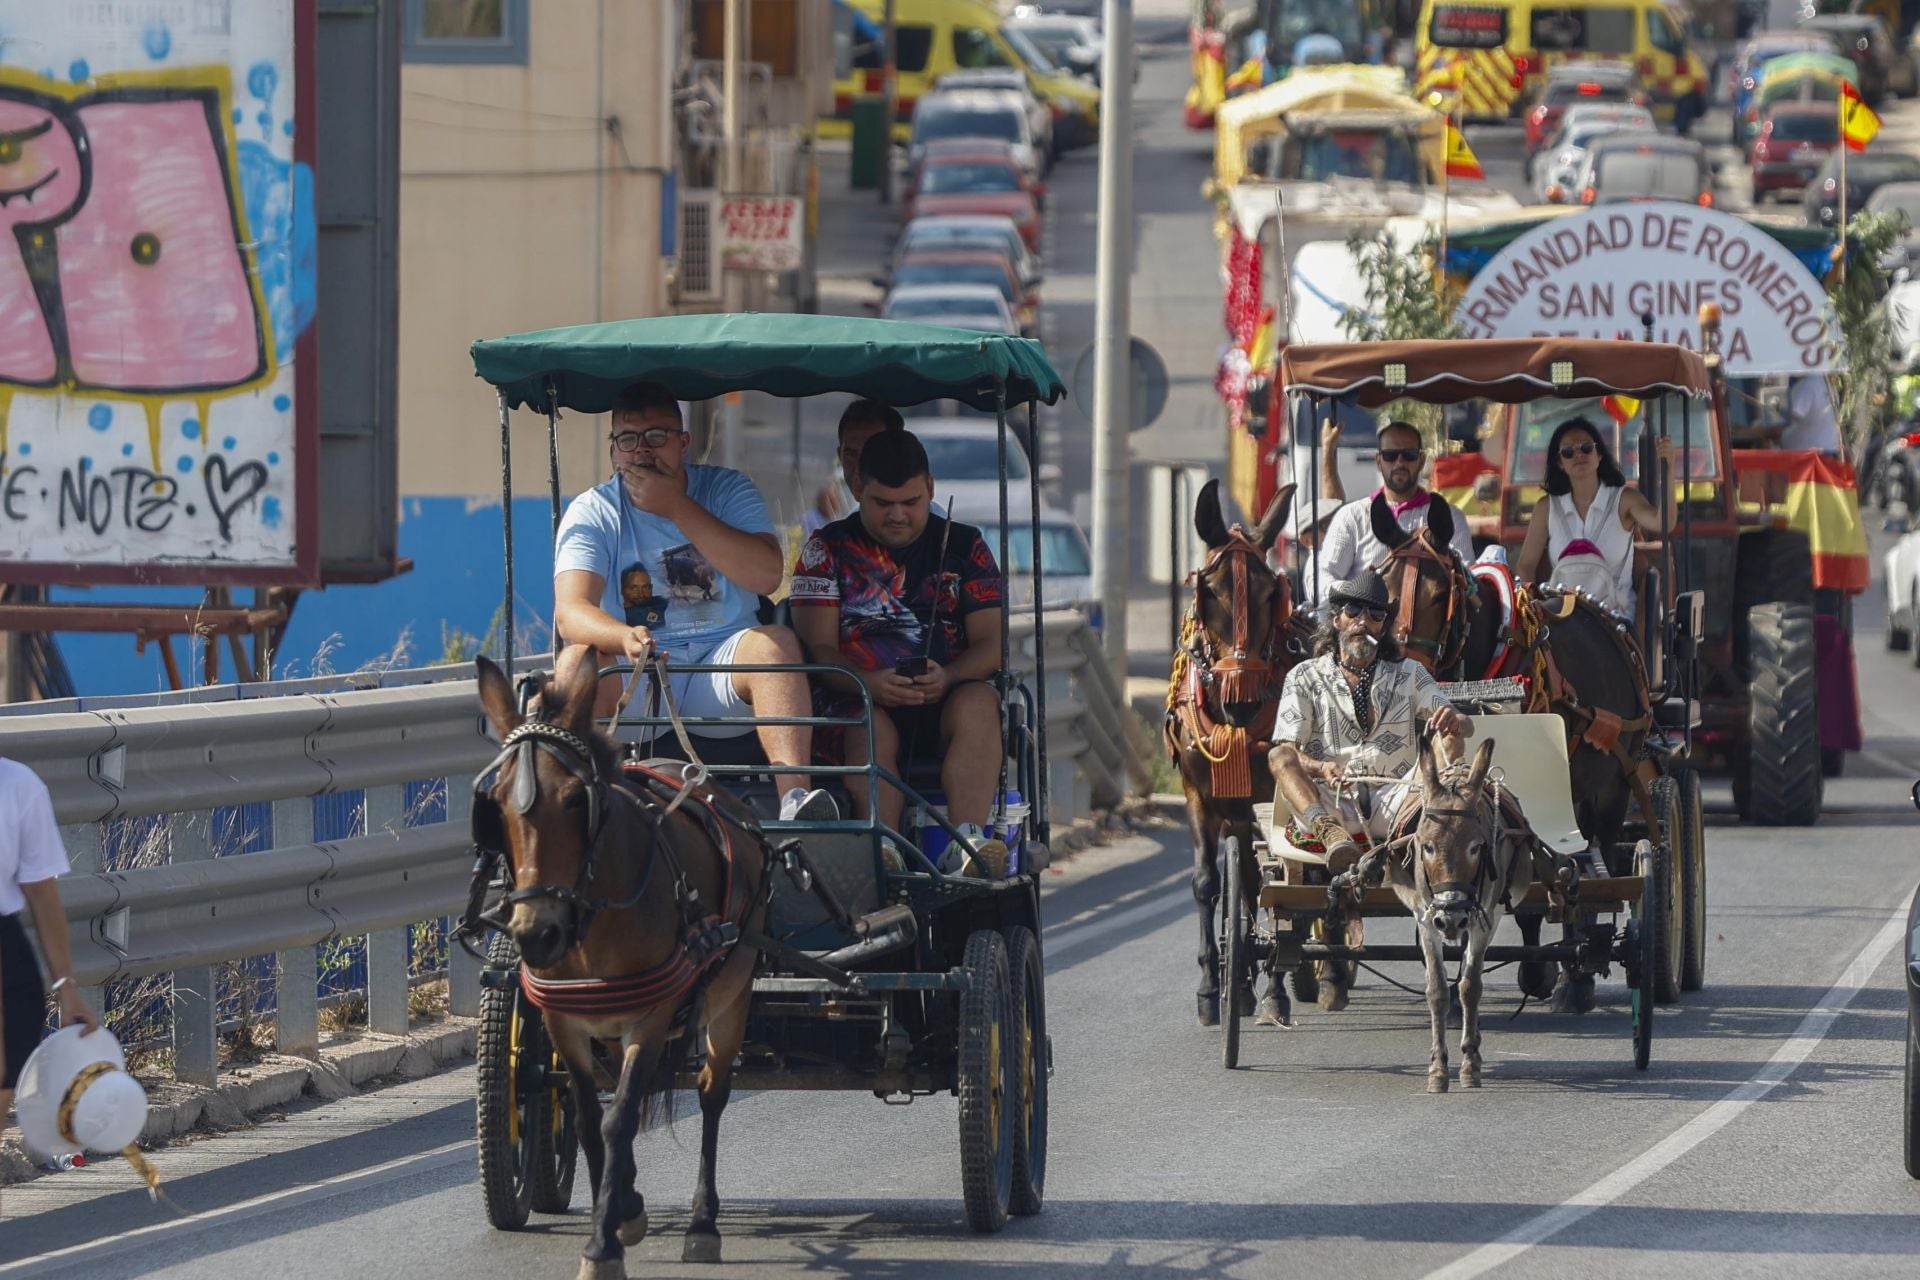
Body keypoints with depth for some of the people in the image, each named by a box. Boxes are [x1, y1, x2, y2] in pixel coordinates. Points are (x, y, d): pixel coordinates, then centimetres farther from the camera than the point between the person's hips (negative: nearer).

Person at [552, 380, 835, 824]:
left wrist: (677, 506, -13)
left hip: (722, 669, 0)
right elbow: (570, 612, -14)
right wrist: (624, 637, -38)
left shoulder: (726, 490, 6)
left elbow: (766, 575, -12)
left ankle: (794, 794, -47)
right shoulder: (592, 513, 3)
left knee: (775, 642, -30)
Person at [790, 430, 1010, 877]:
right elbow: (818, 646, 1)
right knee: (870, 730, -35)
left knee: (976, 706, -32)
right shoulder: (829, 549, 12)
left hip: (950, 694, 1)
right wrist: (868, 682, -21)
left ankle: (968, 843, -48)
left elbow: (991, 643, 6)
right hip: (862, 699, -1)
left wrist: (947, 677, -17)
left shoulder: (964, 546, 15)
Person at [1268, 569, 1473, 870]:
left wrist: (1453, 722, -19)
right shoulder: (1305, 678, 14)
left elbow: (1465, 726, 9)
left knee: (1448, 739, -18)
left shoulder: (1409, 675, 19)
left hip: (1394, 805, 1)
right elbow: (1285, 751, 1)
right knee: (1279, 759, -26)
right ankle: (1329, 832, -53)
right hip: (1329, 805, -1)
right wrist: (1320, 768, -22)